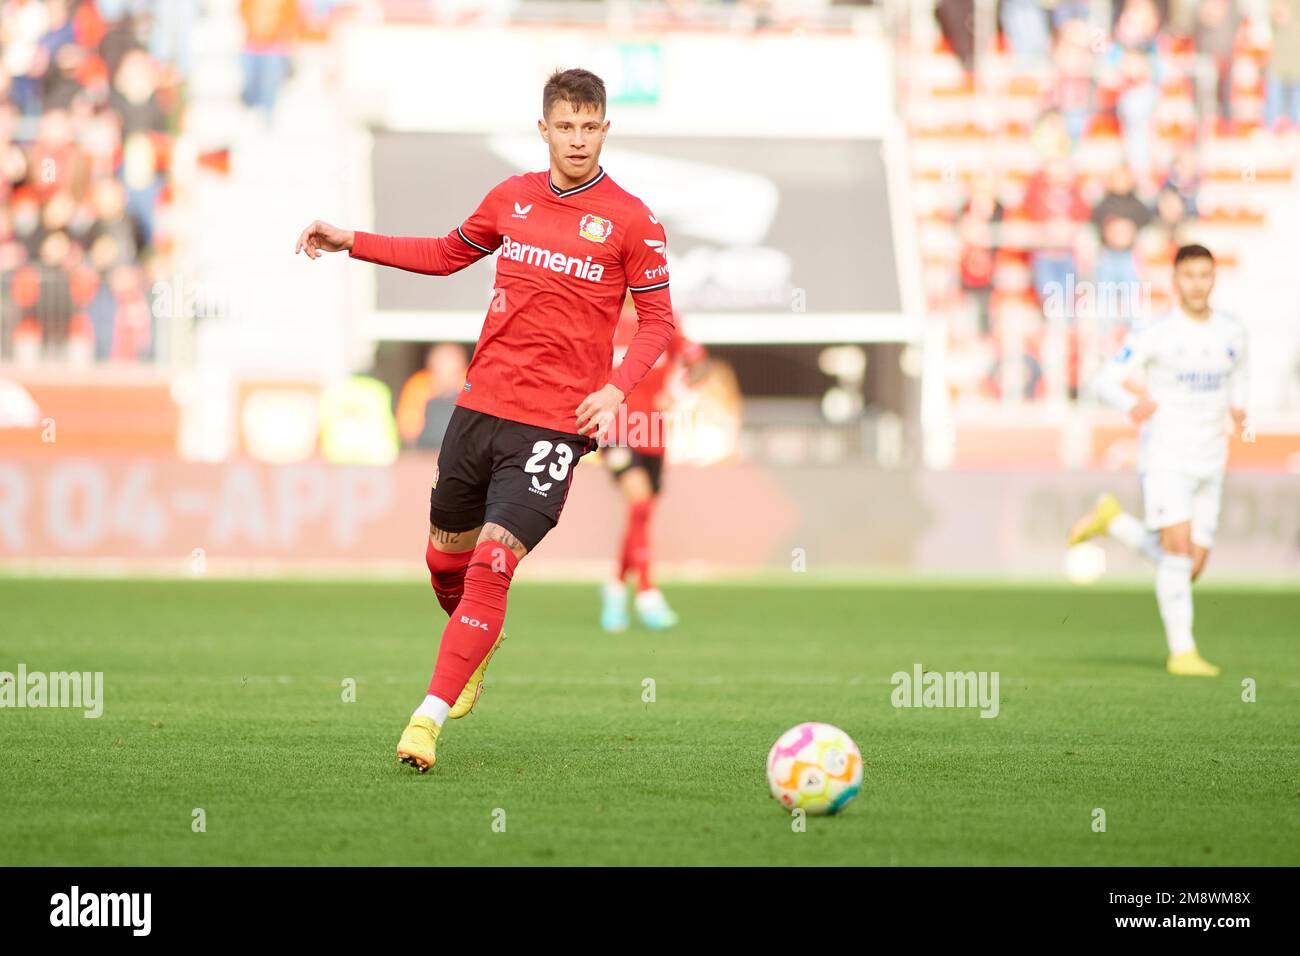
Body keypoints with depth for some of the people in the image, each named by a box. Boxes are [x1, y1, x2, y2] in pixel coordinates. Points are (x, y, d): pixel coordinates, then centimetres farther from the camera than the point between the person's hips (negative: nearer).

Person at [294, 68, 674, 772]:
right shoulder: (511, 198, 10)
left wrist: (616, 387, -16)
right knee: (446, 558, 14)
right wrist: (351, 242, 20)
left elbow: (657, 320, 0)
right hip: (480, 406, 5)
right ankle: (479, 646, 46)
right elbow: (445, 255, 26)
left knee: (491, 564, -16)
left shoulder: (631, 220, -3)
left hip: (554, 424, -5)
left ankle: (428, 720, -16)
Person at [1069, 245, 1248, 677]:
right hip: (1164, 458, -5)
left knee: (1191, 567, 5)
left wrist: (1238, 409, 4)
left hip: (1209, 463, 5)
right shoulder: (1155, 335, -8)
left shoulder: (1232, 332, 6)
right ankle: (1182, 652, -11)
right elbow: (1107, 381, -9)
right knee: (1178, 548, -18)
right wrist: (1133, 404, -30)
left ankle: (1112, 520, 25)